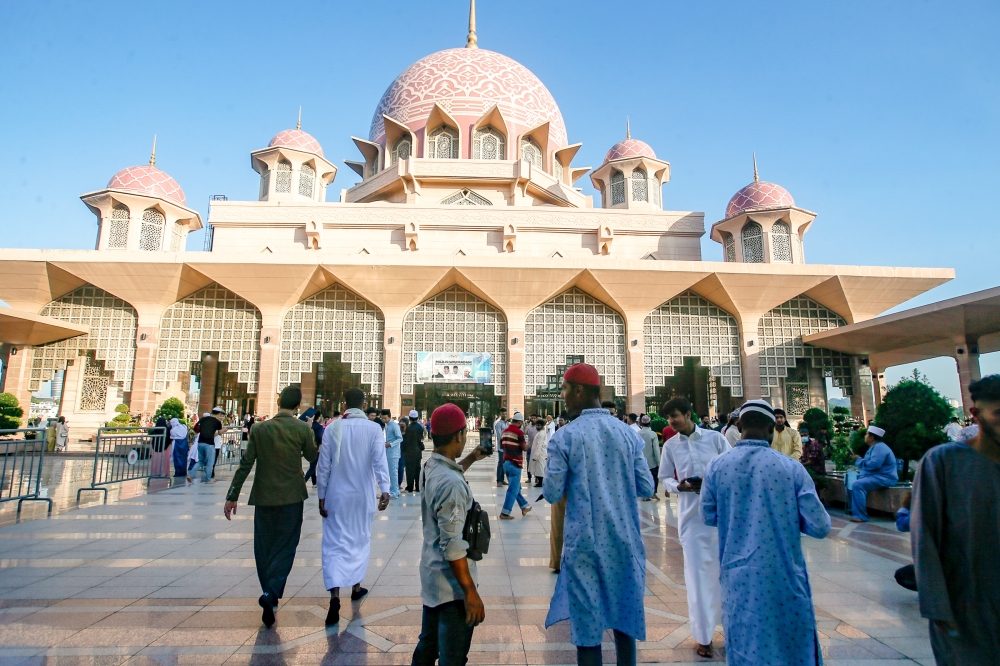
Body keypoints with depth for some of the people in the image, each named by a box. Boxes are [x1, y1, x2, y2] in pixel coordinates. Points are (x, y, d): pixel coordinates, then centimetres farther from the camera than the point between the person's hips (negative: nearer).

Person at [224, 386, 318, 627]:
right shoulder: (303, 429, -9)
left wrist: (232, 496, 3)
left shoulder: (259, 429, -3)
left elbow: (245, 465, -2)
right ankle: (272, 592, -11)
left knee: (264, 547, 15)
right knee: (284, 547, 6)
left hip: (264, 497, 2)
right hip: (291, 497, -2)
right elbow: (313, 457, 4)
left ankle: (270, 597, 23)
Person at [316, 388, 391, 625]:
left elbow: (323, 465, -2)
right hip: (363, 495, 0)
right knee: (360, 540, 18)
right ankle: (356, 586, 30)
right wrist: (384, 489, -22)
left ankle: (335, 595, -12)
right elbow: (379, 460, -18)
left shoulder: (332, 428, -4)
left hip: (337, 495, 0)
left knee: (335, 543, 3)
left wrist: (321, 496, 5)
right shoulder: (373, 428, -7)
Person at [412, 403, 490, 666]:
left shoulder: (430, 467, 0)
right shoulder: (452, 483, -28)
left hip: (431, 575, 9)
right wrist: (471, 593, -21)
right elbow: (453, 546, -27)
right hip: (451, 585, -9)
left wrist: (471, 459, 26)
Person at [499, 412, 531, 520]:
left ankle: (524, 506, 31)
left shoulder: (504, 431, 9)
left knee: (515, 487, 19)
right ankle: (504, 513, -2)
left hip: (506, 462, 8)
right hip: (515, 463, -8)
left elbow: (501, 446, 17)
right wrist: (526, 444, 6)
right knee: (513, 489, -2)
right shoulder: (519, 432, -14)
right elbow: (524, 447, -14)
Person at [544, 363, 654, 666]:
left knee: (587, 621, 9)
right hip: (624, 540, 4)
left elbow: (552, 494, -8)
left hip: (584, 541, -3)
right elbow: (646, 488, 2)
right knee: (624, 615, 19)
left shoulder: (564, 437, -11)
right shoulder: (628, 433, -1)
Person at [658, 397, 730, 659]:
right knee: (697, 572, 5)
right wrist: (679, 486, -12)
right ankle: (703, 634, 18)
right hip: (691, 514, 1)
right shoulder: (670, 446, 2)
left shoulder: (715, 438, -3)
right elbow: (665, 478, 8)